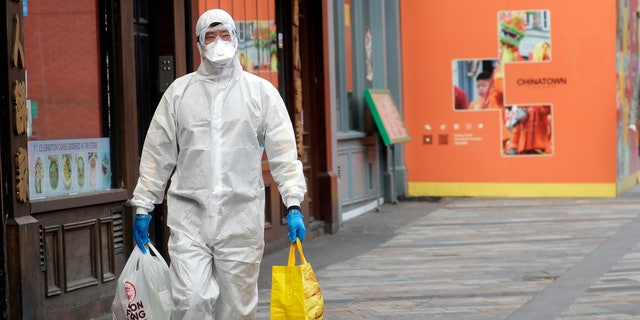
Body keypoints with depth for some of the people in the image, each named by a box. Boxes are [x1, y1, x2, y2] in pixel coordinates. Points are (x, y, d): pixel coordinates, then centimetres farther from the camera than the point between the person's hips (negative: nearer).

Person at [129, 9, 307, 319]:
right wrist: (143, 207, 8)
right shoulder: (179, 91, 9)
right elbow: (158, 154, 11)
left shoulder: (261, 92, 6)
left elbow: (283, 152, 2)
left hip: (241, 219, 0)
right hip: (189, 216, 0)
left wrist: (293, 205, -7)